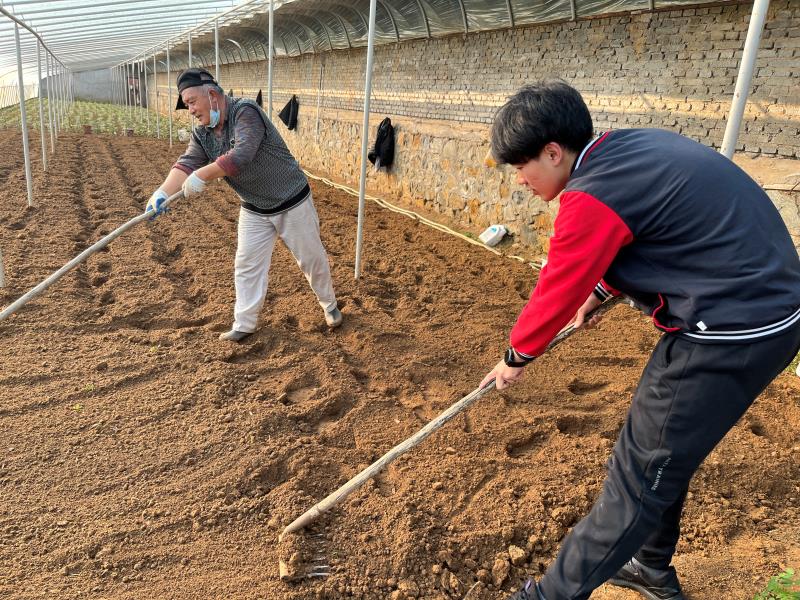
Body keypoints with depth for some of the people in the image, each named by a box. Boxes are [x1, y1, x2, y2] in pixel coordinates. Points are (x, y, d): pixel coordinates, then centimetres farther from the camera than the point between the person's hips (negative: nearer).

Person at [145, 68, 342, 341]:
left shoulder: (245, 112, -24)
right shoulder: (202, 134, -1)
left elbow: (241, 155, -37)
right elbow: (186, 163, -14)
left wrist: (201, 176, -35)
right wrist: (163, 192, -32)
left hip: (292, 204, -6)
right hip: (253, 210, 6)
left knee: (312, 258, 9)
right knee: (246, 265, 5)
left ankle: (329, 305, 32)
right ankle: (244, 324, 17)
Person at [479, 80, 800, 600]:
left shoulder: (592, 195, -22)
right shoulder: (634, 147, 6)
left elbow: (558, 289, -10)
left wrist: (517, 356, 6)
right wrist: (598, 293, 28)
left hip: (731, 333, -9)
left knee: (641, 473, 2)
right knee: (663, 453, 22)